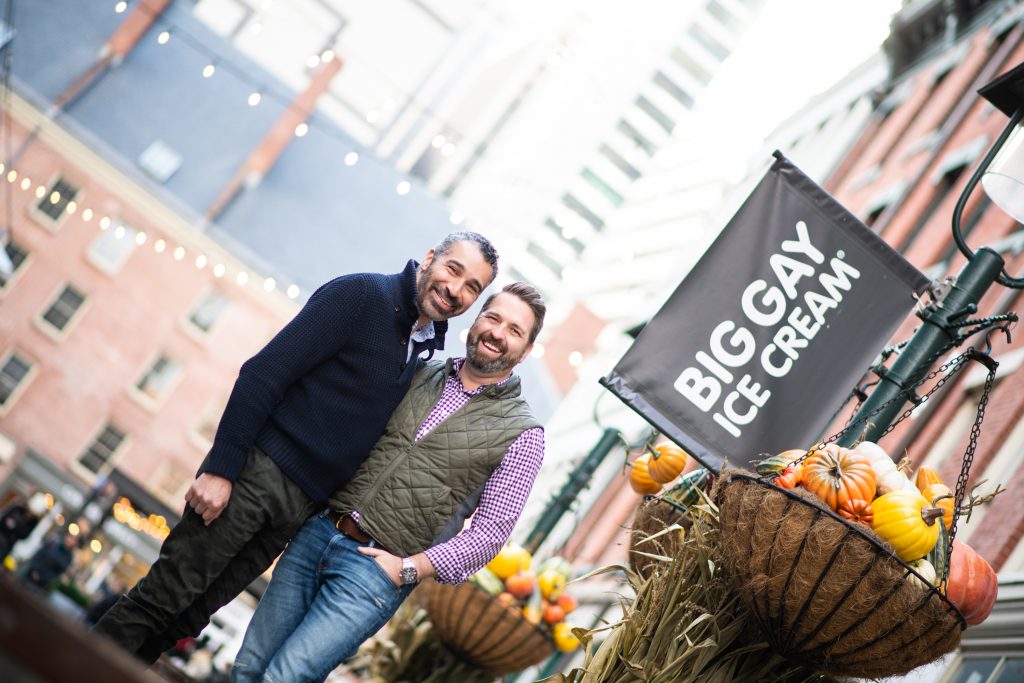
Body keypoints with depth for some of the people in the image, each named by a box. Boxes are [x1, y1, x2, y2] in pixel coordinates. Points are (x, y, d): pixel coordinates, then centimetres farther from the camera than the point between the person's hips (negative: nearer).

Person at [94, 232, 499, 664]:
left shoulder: (426, 349, 13)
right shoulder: (361, 294, -9)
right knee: (166, 593, -5)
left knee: (193, 613, 9)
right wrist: (220, 467, -18)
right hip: (259, 469, -6)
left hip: (303, 508, 6)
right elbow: (264, 373, -13)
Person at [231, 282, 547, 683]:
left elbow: (491, 530, -6)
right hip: (317, 532, 5)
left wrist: (408, 569, -12)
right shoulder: (419, 375, 10)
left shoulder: (521, 434, -3)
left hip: (376, 569, -4)